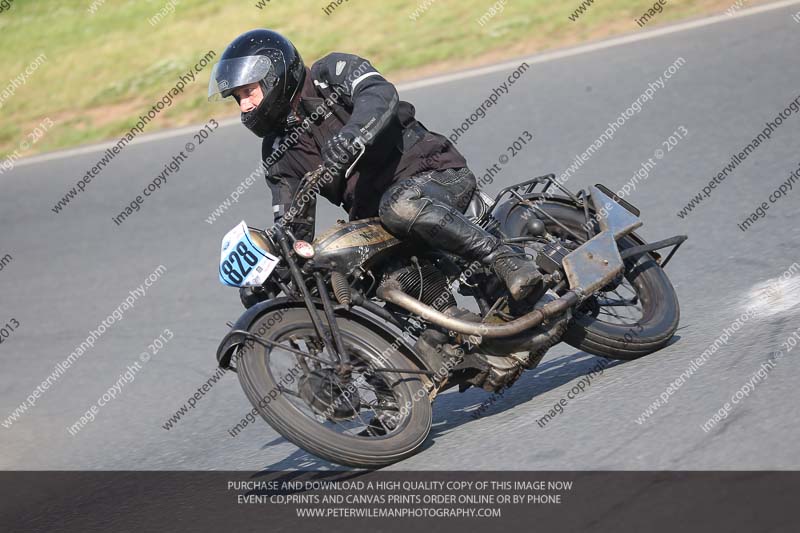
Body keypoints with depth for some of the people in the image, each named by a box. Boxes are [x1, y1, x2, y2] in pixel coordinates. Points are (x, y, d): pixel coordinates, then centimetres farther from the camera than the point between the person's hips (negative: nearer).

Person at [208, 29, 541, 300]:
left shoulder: (331, 73, -1)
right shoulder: (277, 151, 15)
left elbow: (381, 94, -23)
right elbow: (292, 226, 13)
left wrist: (349, 137, -42)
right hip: (371, 220, 7)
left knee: (400, 207, -41)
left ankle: (507, 259, -39)